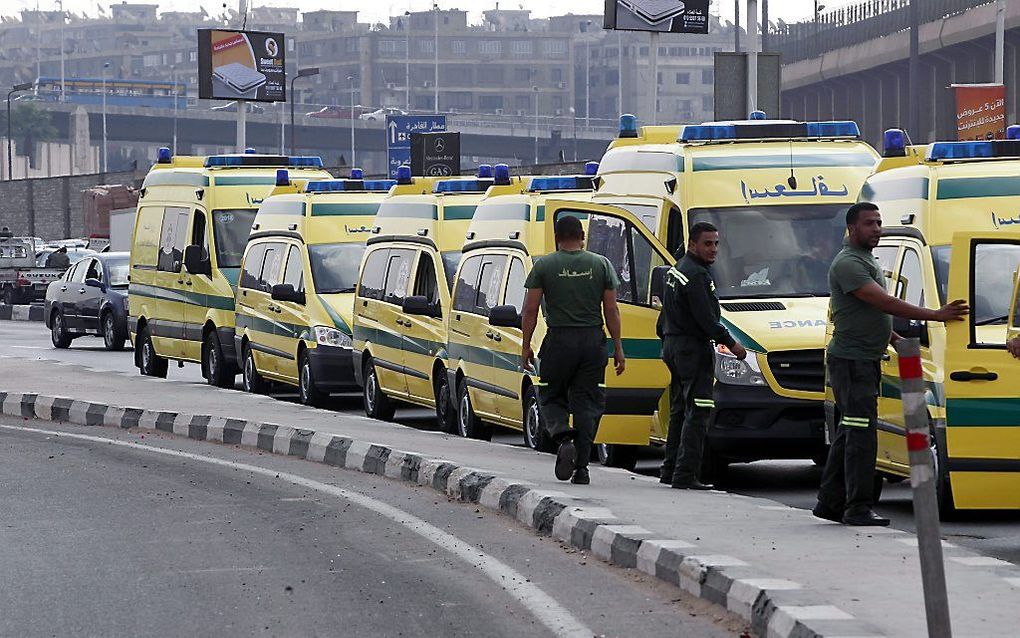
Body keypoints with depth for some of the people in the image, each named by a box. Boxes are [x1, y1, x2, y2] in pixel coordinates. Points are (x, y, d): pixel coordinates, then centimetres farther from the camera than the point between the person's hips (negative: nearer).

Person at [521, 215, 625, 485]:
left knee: (551, 397, 12)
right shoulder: (601, 265, 4)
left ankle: (563, 437, -18)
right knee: (587, 403, 6)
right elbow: (611, 310, 3)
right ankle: (581, 467, 3)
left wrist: (526, 346, 5)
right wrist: (618, 348, 7)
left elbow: (530, 310, -2)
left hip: (558, 341, -2)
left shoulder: (544, 265, 0)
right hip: (593, 341, 2)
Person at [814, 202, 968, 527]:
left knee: (848, 433, 13)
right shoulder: (848, 263, -17)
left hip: (867, 360, 10)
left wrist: (895, 338, 18)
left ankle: (830, 502, 18)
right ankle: (858, 508, -12)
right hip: (851, 359, -10)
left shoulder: (867, 260, 18)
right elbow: (884, 302, -26)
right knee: (862, 434, -12)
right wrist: (935, 315, -29)